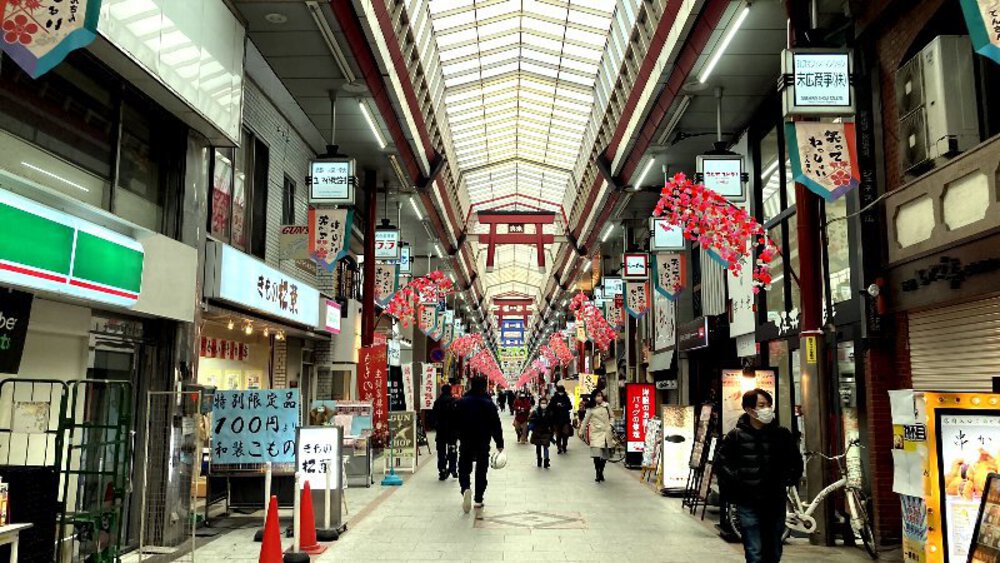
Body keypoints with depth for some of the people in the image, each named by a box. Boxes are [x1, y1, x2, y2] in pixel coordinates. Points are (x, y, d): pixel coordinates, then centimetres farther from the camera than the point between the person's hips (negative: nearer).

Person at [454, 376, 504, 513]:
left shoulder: (462, 402, -1)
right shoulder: (489, 404, -5)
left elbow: (455, 423, 2)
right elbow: (496, 425, -5)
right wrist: (499, 444, 1)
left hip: (466, 442, 1)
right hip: (483, 443, 0)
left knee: (464, 468, 9)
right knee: (481, 471, 10)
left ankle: (466, 489, -19)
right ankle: (478, 500, 11)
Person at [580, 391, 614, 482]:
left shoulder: (607, 406, 6)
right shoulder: (590, 409, 3)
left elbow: (612, 417, 17)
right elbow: (585, 421, 9)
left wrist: (610, 424, 1)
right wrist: (582, 433, 12)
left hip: (606, 434, 2)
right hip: (596, 434, -2)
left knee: (605, 455, 5)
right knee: (597, 455, -15)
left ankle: (601, 472, 24)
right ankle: (597, 473, 0)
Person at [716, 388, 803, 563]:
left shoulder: (782, 434, 4)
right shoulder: (736, 436, -3)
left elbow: (795, 462, 17)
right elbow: (721, 462, 5)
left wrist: (788, 480, 5)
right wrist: (735, 483, -4)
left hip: (775, 503, 3)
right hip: (748, 504, -3)